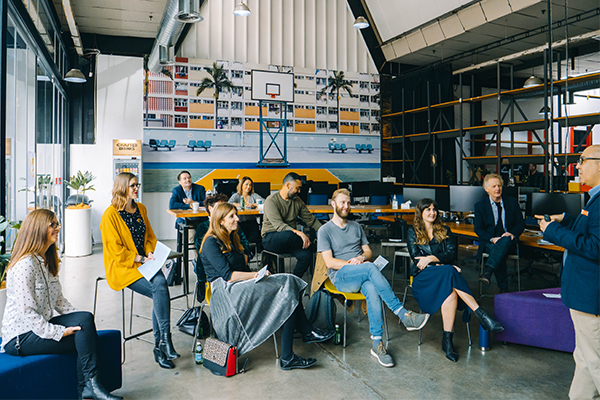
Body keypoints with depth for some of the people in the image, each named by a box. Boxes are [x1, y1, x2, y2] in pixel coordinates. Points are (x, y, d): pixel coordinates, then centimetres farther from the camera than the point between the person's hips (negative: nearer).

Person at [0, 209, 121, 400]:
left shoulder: (46, 261, 11)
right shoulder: (25, 265, -19)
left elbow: (59, 300, 14)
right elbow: (26, 312, -23)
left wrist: (81, 319, -1)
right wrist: (59, 332, -25)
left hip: (41, 326, 8)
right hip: (20, 337, -8)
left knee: (86, 318, -17)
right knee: (85, 337, -20)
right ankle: (90, 384, -6)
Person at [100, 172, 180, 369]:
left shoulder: (141, 209, 14)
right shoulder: (110, 214, -7)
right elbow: (115, 250, -10)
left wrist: (151, 253, 1)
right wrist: (140, 259, -15)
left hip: (144, 263, 5)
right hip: (122, 267, -5)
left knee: (161, 283, -25)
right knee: (160, 290, -26)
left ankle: (160, 345, -19)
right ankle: (165, 339, -19)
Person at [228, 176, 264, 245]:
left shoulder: (254, 195, 15)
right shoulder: (236, 196, 12)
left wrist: (253, 204, -11)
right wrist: (241, 205, -10)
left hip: (252, 221, 1)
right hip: (240, 222, -1)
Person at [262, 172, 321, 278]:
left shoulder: (298, 201, 11)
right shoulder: (271, 201, -10)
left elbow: (310, 219, 15)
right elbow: (278, 225, -22)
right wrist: (298, 233, -35)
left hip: (290, 238, 6)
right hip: (270, 239, -5)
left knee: (306, 255, -26)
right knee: (288, 235, -40)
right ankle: (316, 247, -15)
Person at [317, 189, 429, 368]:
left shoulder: (356, 226, 23)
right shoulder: (325, 230, 6)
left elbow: (368, 251, 20)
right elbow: (329, 262, -5)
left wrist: (361, 257, -5)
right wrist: (354, 265, -14)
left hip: (361, 276, 4)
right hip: (341, 276, -4)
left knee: (372, 290, -33)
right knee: (371, 268, -35)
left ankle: (377, 344, -33)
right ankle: (403, 314, -34)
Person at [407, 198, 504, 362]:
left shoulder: (445, 231, 21)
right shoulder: (413, 232, 14)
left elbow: (451, 254, 4)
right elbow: (416, 257, 1)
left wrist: (431, 258, -12)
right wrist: (440, 264, -10)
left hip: (444, 274, 3)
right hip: (423, 276, -3)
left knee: (450, 290, -35)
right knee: (449, 272, -36)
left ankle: (447, 338, -38)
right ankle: (481, 315, -39)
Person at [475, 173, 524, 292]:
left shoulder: (512, 202, 13)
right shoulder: (480, 205, 8)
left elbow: (520, 223, 10)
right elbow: (478, 229, 2)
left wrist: (512, 233, -13)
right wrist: (492, 239, -17)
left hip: (508, 239, 1)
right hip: (489, 241, 0)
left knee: (505, 241, -38)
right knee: (498, 251, -35)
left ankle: (487, 272, -54)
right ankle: (503, 289, -27)